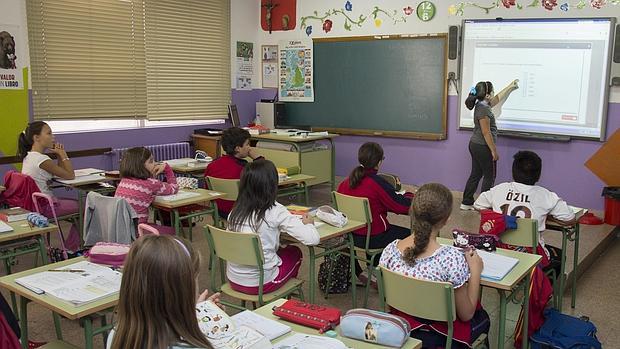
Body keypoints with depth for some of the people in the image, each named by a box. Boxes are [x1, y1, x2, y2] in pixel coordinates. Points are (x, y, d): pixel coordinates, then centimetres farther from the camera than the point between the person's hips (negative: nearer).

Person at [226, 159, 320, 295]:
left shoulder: (235, 211, -2)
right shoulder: (275, 211, -16)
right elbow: (313, 239, -19)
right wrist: (308, 223, 3)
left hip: (233, 280, 5)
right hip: (260, 283, -5)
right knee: (295, 252, 24)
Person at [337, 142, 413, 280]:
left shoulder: (346, 182, -2)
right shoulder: (377, 182, -21)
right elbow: (403, 206, -16)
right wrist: (409, 196, 5)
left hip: (352, 235, 7)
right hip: (373, 238, -7)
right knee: (409, 235, 14)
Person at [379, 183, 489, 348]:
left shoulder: (390, 250, -16)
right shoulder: (452, 259, -29)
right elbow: (466, 315, -15)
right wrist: (475, 270, -5)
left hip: (401, 330, 4)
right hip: (438, 336, -4)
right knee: (482, 317, 30)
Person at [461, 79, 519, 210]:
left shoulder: (483, 104, 9)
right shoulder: (483, 109, -21)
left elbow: (498, 98, 30)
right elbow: (486, 132, -23)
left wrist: (510, 87, 39)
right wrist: (494, 150, -19)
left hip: (475, 145, 10)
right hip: (483, 147, -10)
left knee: (476, 174, 14)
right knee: (489, 176, 1)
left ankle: (466, 203, 19)